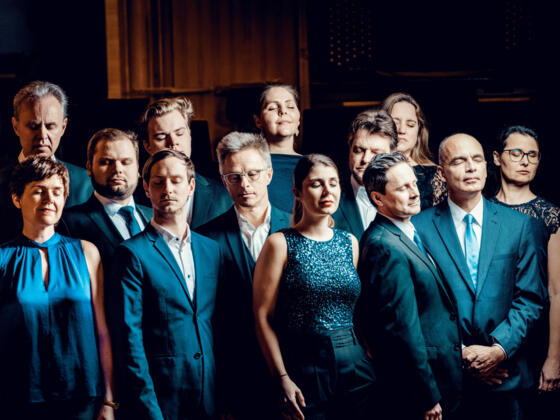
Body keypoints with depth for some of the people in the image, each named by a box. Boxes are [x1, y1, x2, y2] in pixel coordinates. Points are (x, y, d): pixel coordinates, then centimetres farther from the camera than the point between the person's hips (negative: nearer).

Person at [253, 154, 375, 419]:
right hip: (305, 366, -4)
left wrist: (371, 356, 3)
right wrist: (283, 379, -14)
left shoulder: (349, 243, 11)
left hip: (355, 365, 5)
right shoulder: (281, 244, -4)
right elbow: (263, 317, -8)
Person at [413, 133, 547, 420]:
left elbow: (530, 299, 2)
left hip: (506, 375, 1)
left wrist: (500, 349, -11)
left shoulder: (521, 226, 5)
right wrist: (458, 354, -10)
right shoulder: (419, 227, 0)